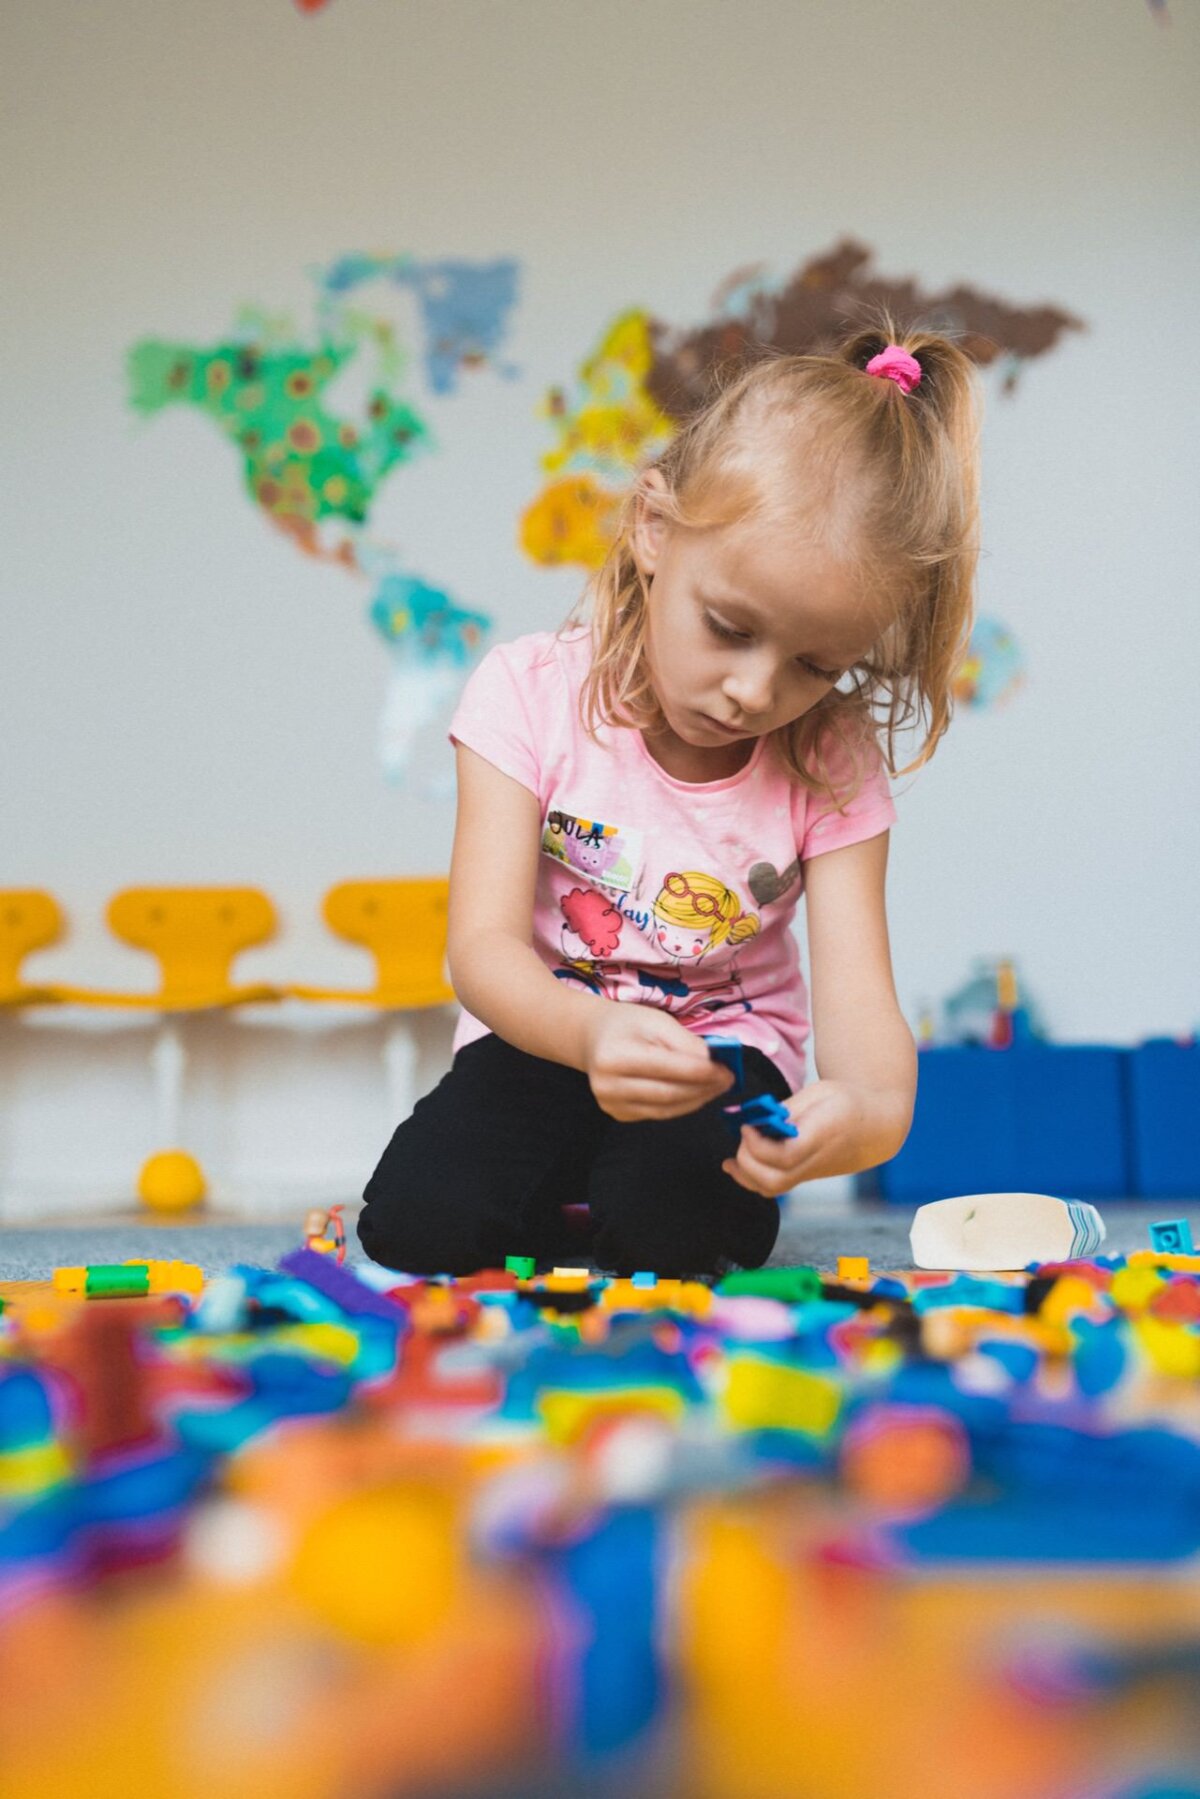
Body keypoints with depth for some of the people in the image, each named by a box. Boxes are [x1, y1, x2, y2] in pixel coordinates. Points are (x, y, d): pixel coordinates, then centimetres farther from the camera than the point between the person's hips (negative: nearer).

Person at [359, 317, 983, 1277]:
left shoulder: (834, 768, -14)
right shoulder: (532, 694, -17)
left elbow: (858, 992, -21)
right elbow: (485, 943, -23)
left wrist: (874, 1107, -47)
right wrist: (588, 1031, -47)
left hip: (725, 1046, 0)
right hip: (547, 1040, 1)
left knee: (670, 1219, -31)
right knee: (418, 1218, -23)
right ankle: (570, 1192, 9)